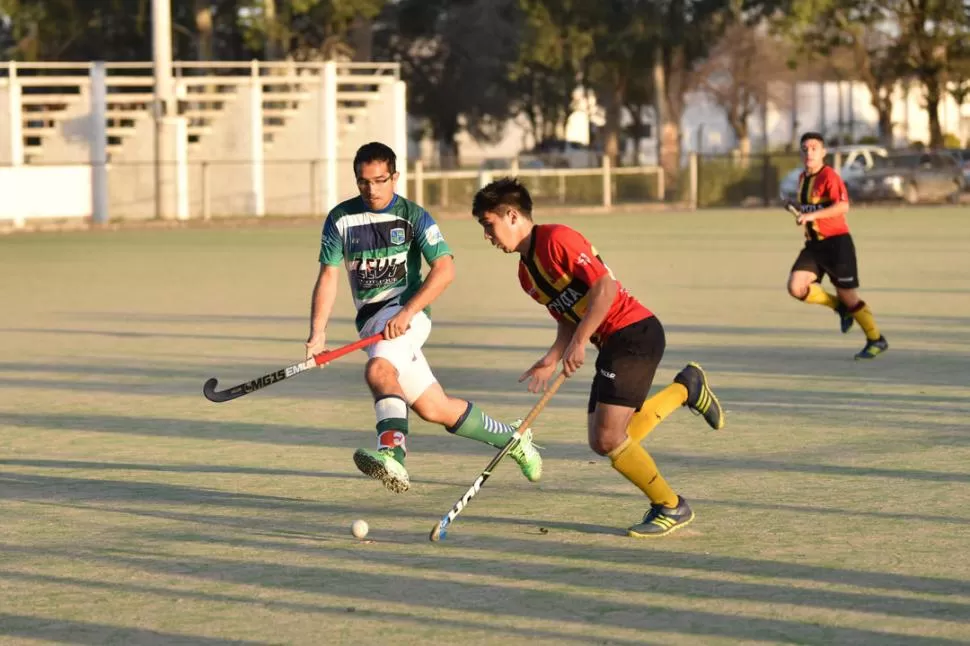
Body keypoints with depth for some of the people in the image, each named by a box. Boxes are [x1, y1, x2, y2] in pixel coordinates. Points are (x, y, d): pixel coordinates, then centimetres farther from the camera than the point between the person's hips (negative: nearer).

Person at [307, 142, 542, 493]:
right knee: (434, 409, 4)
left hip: (406, 309, -4)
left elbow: (445, 269, -13)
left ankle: (392, 454, -51)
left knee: (378, 369, -35)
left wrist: (407, 313, -25)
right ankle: (512, 438, 23)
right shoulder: (340, 219, 6)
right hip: (370, 321, 4)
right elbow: (328, 277, 2)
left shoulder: (412, 215, -3)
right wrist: (318, 333, -12)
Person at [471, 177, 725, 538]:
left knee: (609, 439, -15)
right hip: (613, 345, 10)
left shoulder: (556, 239, -13)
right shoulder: (526, 272, 16)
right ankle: (685, 388, 22)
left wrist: (579, 342, -20)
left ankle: (670, 507, 3)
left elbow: (605, 287, -20)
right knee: (603, 442, 8)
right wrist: (552, 360, 3)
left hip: (635, 333, -10)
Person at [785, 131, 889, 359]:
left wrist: (811, 215, -33)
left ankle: (876, 340, 15)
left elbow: (843, 206, -28)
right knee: (796, 287, -12)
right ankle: (841, 307, 10)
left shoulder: (829, 176, -14)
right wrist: (796, 208, 8)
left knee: (848, 296, -2)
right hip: (814, 245, 7)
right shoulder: (803, 178, 11)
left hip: (836, 241, -7)